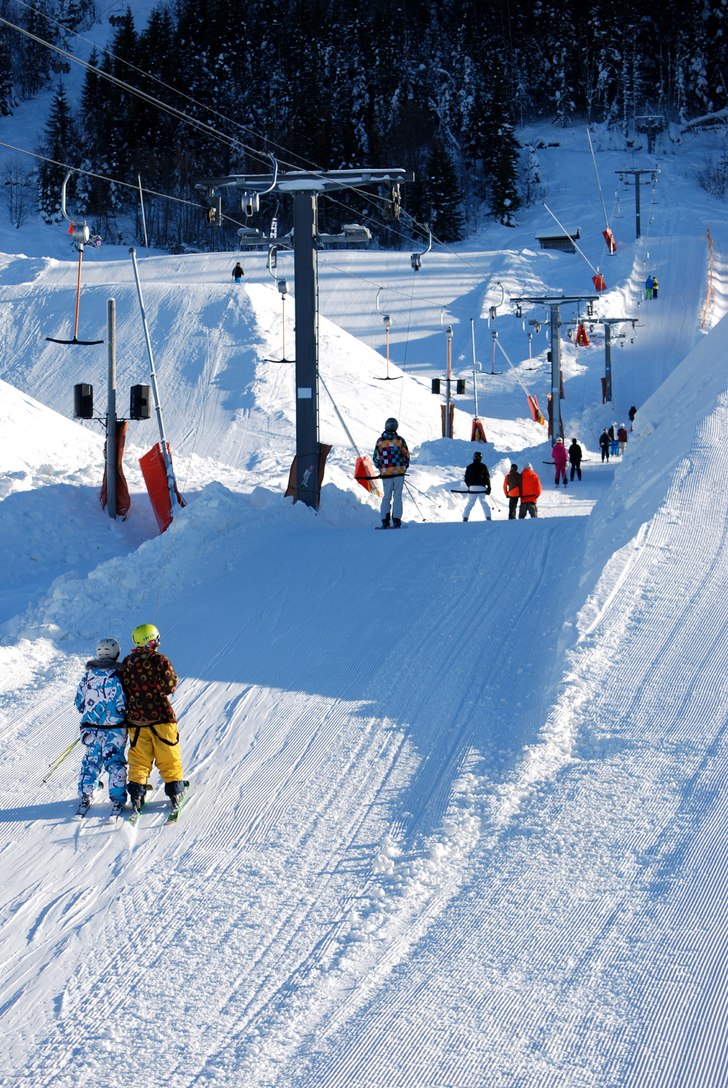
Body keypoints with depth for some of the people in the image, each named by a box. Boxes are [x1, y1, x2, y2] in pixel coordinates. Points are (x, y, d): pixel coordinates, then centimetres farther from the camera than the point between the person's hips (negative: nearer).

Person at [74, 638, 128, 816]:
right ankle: (117, 799, 3)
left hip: (91, 728, 3)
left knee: (90, 761, 15)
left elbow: (79, 703, 6)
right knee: (115, 762, 5)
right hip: (115, 729, -3)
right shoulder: (118, 676, -13)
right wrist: (126, 718, 9)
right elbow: (125, 704, -11)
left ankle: (85, 796, 17)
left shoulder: (87, 676, -1)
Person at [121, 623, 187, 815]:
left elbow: (123, 688, 6)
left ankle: (137, 792, 4)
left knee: (139, 759, 11)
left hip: (135, 718, 3)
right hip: (160, 715, -3)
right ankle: (175, 791, 10)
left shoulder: (127, 662, 1)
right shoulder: (160, 660, -13)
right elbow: (170, 684, -11)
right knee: (169, 758, 8)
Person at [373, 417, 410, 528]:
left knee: (386, 497, 9)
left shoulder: (380, 441, 1)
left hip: (386, 473, 1)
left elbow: (376, 458, 5)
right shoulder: (400, 440, -2)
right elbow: (406, 456, 2)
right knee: (397, 497, 4)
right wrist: (404, 467, 17)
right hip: (399, 472, -1)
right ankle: (396, 520, -2)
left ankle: (385, 521, 2)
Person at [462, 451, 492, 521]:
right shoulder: (483, 466, 0)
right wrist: (489, 488, 2)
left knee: (470, 503, 5)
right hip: (481, 487, -2)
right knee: (484, 503, 3)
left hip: (472, 487, 2)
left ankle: (465, 518, -4)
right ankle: (488, 518, -6)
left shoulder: (469, 467, 8)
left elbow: (466, 479, 11)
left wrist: (469, 486, 23)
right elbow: (487, 478, -2)